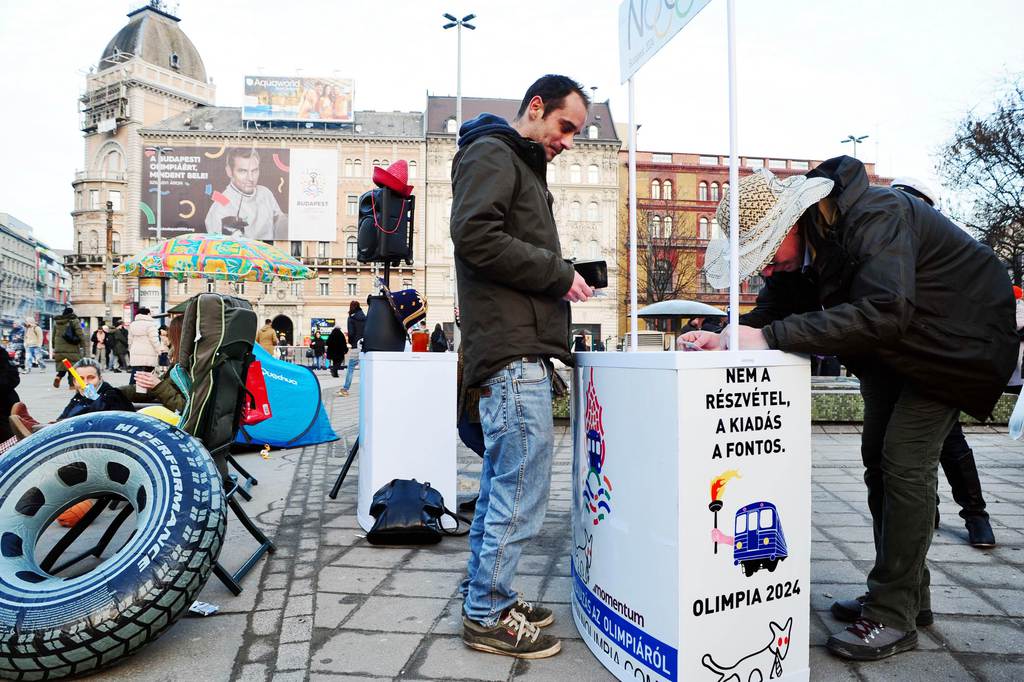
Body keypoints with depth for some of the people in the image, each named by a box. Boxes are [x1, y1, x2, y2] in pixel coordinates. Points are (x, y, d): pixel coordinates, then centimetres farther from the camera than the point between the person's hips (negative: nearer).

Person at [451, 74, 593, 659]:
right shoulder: (492, 153, -3)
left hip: (520, 352, 10)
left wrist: (563, 278, 12)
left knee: (503, 482, 14)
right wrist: (558, 273, -13)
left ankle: (485, 597, 26)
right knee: (523, 486, -6)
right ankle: (489, 615, 8)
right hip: (512, 351, -10)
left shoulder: (524, 167, 28)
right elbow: (475, 236, -19)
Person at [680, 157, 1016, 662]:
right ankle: (905, 594, 21)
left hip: (955, 340, -8)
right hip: (892, 349, 8)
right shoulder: (799, 244, -10)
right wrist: (725, 338, -23)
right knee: (878, 458, 8)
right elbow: (776, 308, -4)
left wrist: (770, 336, -49)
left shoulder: (876, 218, -34)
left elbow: (882, 313, -47)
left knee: (905, 463, -14)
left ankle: (895, 617, -3)